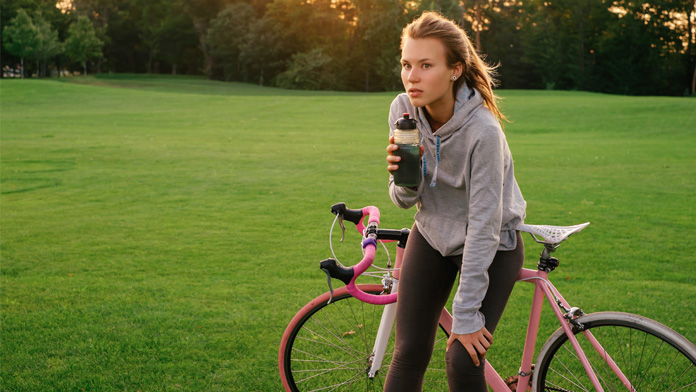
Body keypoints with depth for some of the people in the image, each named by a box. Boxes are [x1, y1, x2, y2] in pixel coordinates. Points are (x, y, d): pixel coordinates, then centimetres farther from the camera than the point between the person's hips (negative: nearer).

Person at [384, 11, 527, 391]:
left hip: (492, 246, -4)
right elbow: (406, 200, -6)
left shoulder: (483, 131, -31)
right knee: (409, 353, 1)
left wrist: (467, 316, -24)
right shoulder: (403, 110, -15)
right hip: (433, 235, 4)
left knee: (464, 361, -10)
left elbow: (483, 226, -27)